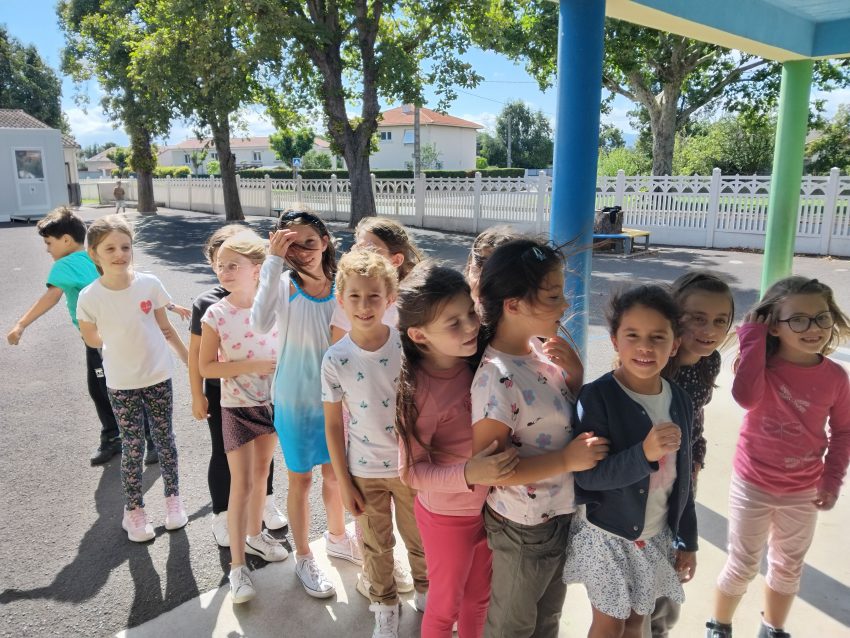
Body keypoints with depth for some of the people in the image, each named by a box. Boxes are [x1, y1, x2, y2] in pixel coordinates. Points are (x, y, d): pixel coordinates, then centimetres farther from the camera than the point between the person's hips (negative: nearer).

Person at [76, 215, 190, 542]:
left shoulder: (150, 283, -11)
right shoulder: (90, 297, -15)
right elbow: (92, 339, 2)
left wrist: (189, 358, 6)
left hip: (158, 376, 2)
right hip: (121, 384, -1)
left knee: (164, 439, 14)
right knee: (132, 447, 8)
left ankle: (173, 498, 32)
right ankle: (134, 511, 26)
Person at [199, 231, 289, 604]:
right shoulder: (215, 315, -14)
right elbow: (206, 367, -13)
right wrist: (252, 365, -21)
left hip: (272, 402, 3)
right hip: (237, 408, -3)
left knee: (261, 474, 19)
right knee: (242, 483, 0)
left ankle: (255, 536, 41)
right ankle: (237, 565, 14)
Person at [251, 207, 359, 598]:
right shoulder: (284, 285, -17)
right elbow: (260, 323, -37)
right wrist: (274, 261, -36)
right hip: (296, 400, -3)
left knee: (334, 473, 21)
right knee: (301, 479, 14)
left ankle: (336, 537, 48)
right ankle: (303, 558, 37)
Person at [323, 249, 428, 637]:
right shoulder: (335, 359, -14)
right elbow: (333, 425, -5)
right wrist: (343, 482, -3)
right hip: (364, 471, 0)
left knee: (419, 537, 20)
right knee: (376, 545, 19)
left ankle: (425, 590, 49)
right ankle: (385, 605, 44)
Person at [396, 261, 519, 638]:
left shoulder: (477, 362, -13)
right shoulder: (420, 391, -30)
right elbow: (411, 472, -24)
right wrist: (468, 474, -39)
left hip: (488, 506, 5)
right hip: (448, 516, -5)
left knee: (479, 597, 28)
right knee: (446, 606, 21)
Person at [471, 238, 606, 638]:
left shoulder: (541, 347, -6)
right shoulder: (497, 379, -30)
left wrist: (575, 376, -12)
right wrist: (567, 460, -28)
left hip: (561, 513, 7)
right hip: (523, 529, -7)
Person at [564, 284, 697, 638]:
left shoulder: (680, 400, -4)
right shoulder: (597, 397, -22)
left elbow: (681, 478, 4)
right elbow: (586, 476, -25)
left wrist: (687, 540, 10)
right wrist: (644, 454, -38)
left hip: (656, 537, 5)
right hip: (607, 535, -5)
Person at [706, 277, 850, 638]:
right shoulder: (761, 366, -17)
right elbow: (746, 397, -39)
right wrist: (753, 339, -32)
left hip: (803, 491, 3)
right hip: (753, 486, -3)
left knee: (789, 567, 22)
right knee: (743, 566, 11)